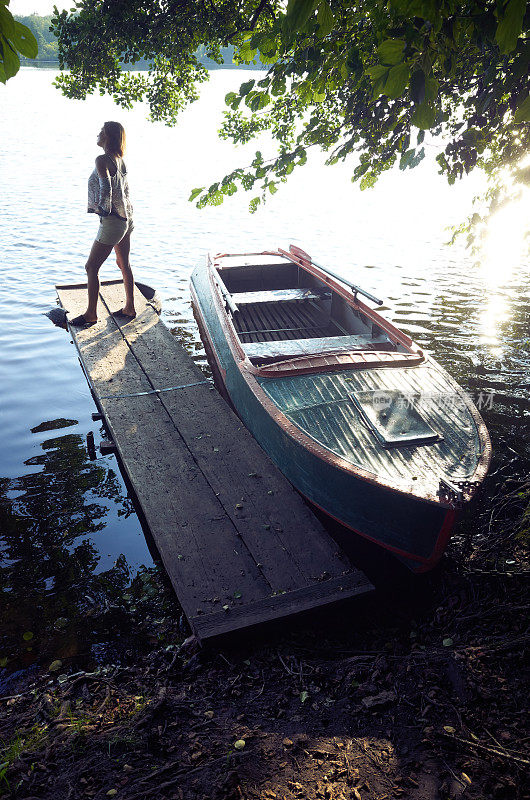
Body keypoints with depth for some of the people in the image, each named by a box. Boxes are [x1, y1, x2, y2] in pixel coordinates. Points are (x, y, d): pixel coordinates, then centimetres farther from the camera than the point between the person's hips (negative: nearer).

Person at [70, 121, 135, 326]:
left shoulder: (102, 160, -18)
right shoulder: (119, 160, 9)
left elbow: (106, 188, -30)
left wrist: (103, 210, -16)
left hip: (112, 222, -9)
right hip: (126, 218, 10)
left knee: (91, 267, 0)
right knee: (124, 264, 18)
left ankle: (91, 315, 8)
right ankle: (129, 308, 27)